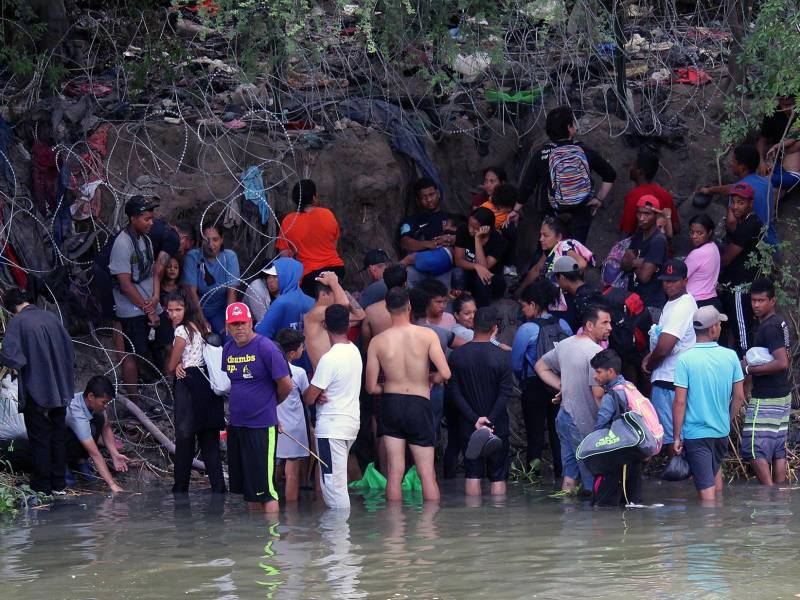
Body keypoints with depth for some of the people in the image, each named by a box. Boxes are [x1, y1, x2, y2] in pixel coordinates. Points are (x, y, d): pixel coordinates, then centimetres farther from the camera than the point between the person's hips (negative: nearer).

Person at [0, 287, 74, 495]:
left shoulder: (17, 323, -14)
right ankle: (58, 484, 20)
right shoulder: (50, 317, 2)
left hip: (36, 391, -5)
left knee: (39, 439, 6)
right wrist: (67, 380, 16)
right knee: (58, 437, 14)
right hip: (59, 390, 5)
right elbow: (69, 349, 7)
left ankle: (42, 485, 11)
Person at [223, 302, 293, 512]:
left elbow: (286, 384, -11)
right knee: (247, 487, 14)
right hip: (235, 424, 7)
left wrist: (269, 404, 4)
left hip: (261, 425, -7)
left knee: (265, 488, -8)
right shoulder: (228, 349, 8)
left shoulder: (265, 347, -13)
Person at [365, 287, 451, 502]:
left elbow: (371, 387, -2)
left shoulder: (377, 342, -4)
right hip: (419, 404, -1)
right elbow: (445, 374, -15)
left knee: (394, 473, 4)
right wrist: (428, 379, 7)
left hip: (390, 404, 1)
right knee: (427, 473, 5)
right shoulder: (427, 335, -8)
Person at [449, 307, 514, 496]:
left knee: (472, 475, 8)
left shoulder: (456, 356, -3)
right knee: (498, 476, 5)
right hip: (497, 427, -2)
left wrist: (475, 419, -9)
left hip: (469, 427, 2)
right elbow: (505, 394, -12)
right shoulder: (502, 356, -9)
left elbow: (456, 393, -6)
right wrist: (490, 421, -12)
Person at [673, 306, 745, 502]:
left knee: (706, 487, -2)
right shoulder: (730, 356, -6)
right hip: (722, 431, 4)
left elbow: (680, 401, -15)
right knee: (715, 469, 28)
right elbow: (739, 396, 1)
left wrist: (677, 436, -7)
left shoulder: (685, 359, -15)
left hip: (695, 433, -4)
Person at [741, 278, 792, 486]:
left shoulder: (769, 327, -18)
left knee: (755, 448, -7)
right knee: (778, 448, 10)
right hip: (782, 394, 10)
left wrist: (749, 369, -18)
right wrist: (753, 361, 13)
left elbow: (782, 362, -27)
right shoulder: (780, 324, 12)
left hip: (766, 398, -10)